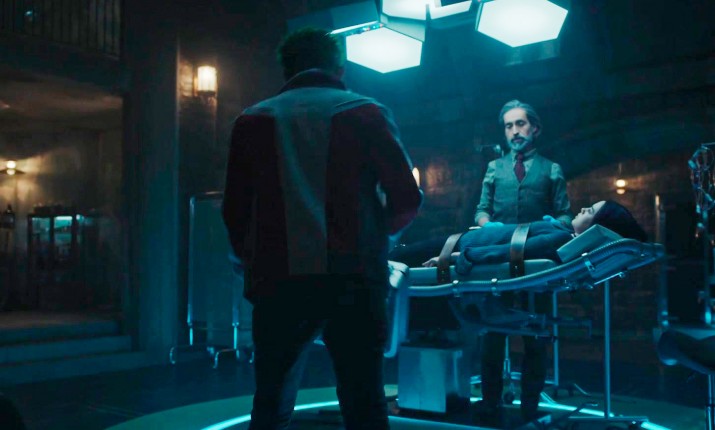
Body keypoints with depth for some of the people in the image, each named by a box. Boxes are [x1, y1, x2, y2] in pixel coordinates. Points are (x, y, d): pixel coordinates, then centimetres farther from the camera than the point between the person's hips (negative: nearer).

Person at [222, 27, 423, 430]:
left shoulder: (253, 120, 11)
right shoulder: (367, 112, 7)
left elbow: (235, 211, 8)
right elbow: (407, 198, 3)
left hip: (279, 279, 1)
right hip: (353, 277, -1)